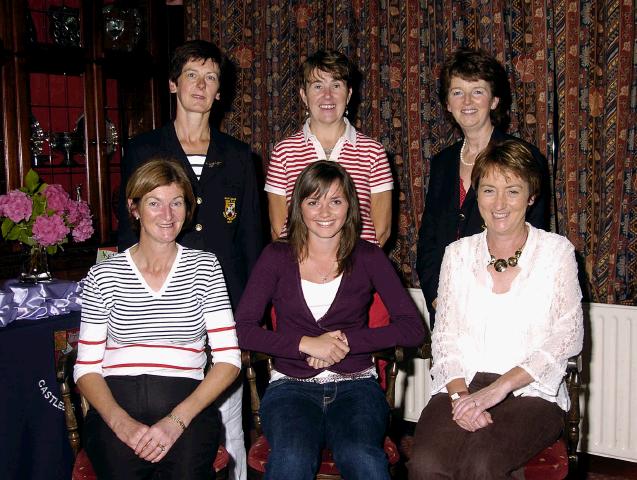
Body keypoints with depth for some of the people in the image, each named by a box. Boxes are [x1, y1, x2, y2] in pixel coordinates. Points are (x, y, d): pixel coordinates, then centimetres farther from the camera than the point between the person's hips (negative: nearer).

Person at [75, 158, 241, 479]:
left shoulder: (205, 266, 8)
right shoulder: (103, 275, 8)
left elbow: (228, 359, 2)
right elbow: (86, 367, 6)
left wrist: (177, 419, -11)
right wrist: (120, 421, -14)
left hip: (188, 404, 0)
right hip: (116, 404, 0)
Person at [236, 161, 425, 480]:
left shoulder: (368, 257, 8)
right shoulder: (277, 257, 7)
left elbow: (413, 328, 1)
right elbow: (242, 329, -2)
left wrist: (347, 341, -10)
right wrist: (306, 343, -12)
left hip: (355, 385, 1)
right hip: (291, 385, 0)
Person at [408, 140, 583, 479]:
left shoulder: (556, 251, 6)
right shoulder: (458, 253, 13)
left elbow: (569, 336, -3)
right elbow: (444, 336, 8)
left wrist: (500, 387, -14)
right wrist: (459, 394, -11)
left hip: (531, 391, -2)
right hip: (462, 386, 2)